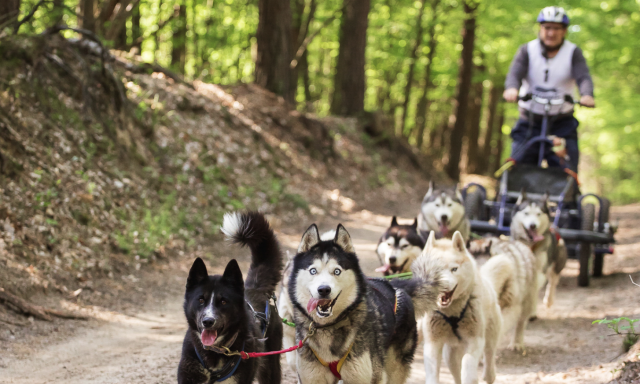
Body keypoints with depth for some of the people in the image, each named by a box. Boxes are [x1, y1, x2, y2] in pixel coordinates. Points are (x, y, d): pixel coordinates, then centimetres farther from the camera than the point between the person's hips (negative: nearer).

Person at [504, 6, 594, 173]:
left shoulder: (573, 53, -2)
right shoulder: (527, 51, -1)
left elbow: (584, 77, -17)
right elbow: (515, 73, -17)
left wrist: (587, 96, -41)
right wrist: (512, 89, -42)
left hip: (562, 123, 0)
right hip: (529, 121, 1)